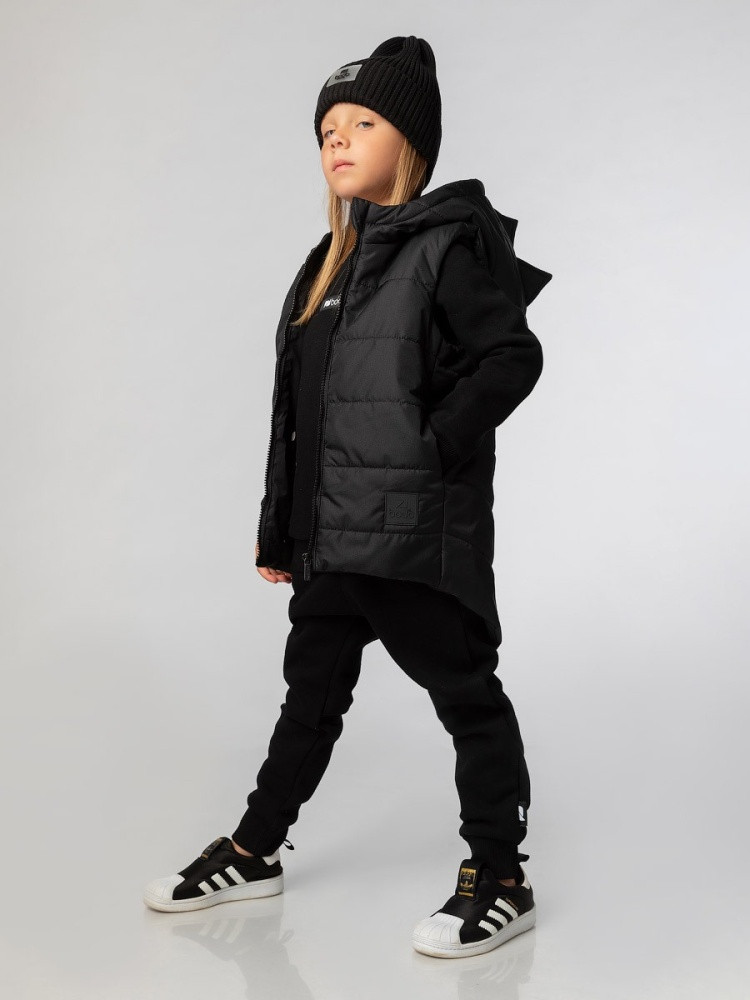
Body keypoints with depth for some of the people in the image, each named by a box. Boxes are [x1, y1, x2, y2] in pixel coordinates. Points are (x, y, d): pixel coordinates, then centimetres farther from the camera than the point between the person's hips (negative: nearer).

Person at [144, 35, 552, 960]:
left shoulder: (449, 244, -7)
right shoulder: (328, 265, 16)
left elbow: (512, 357, -14)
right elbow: (297, 408, 17)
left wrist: (429, 447, -16)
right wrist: (279, 531, 17)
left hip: (421, 529, -8)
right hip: (332, 533, 8)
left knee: (464, 692, 3)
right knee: (311, 689, 18)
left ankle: (499, 880, 16)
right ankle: (256, 851, 32)